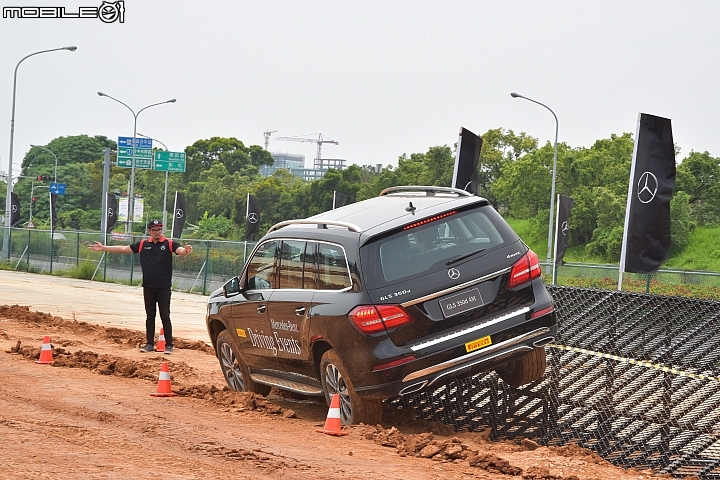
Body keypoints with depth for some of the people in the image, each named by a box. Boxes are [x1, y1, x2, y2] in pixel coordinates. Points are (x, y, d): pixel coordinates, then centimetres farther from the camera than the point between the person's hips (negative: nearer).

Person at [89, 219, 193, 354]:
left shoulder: (169, 244, -4)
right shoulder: (143, 244, 6)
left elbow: (180, 251, -21)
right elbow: (123, 249, 9)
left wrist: (186, 251, -45)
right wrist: (104, 248, 7)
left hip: (164, 287, -3)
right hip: (148, 287, 3)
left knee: (165, 316, 0)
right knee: (150, 316, 10)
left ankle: (169, 345, 5)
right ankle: (150, 344, 17)